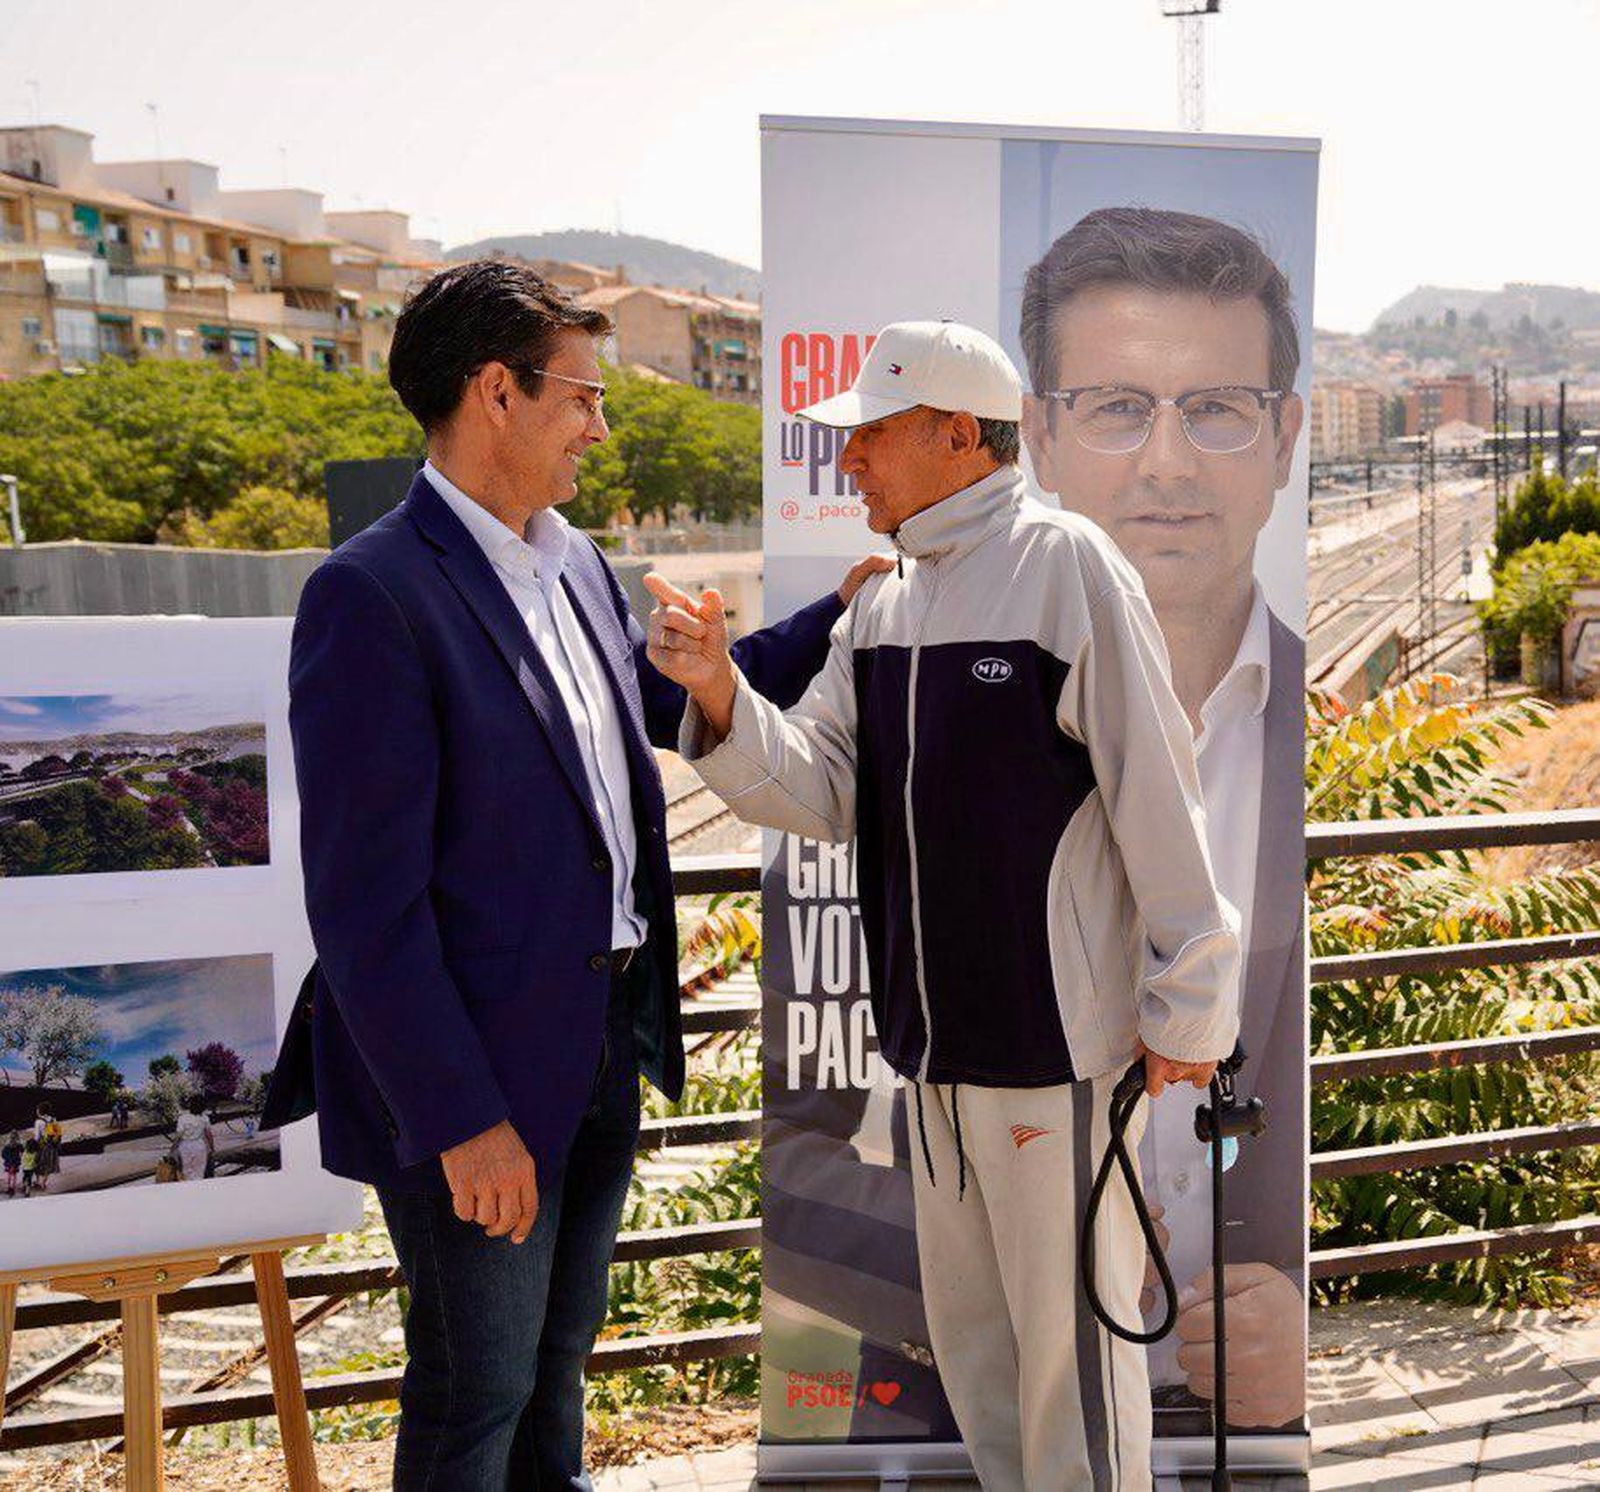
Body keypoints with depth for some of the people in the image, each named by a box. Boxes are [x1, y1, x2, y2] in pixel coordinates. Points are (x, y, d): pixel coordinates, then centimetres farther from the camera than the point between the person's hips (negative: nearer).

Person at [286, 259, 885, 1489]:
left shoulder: (576, 565, 6)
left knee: (557, 1352, 26)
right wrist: (461, 1120, -20)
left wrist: (836, 615, 16)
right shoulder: (372, 595, -20)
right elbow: (365, 901, -22)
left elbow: (676, 696, 23)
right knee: (477, 1390, 11)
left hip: (604, 1046, 8)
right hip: (481, 1078, -8)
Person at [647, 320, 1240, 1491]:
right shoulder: (884, 604, 10)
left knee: (1068, 1342, 6)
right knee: (969, 1328, 20)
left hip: (1059, 1040, -7)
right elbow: (819, 791, 4)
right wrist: (720, 695, -13)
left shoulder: (1067, 567, -11)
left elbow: (1158, 798, -12)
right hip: (936, 1041, 7)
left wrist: (1186, 1001, -11)